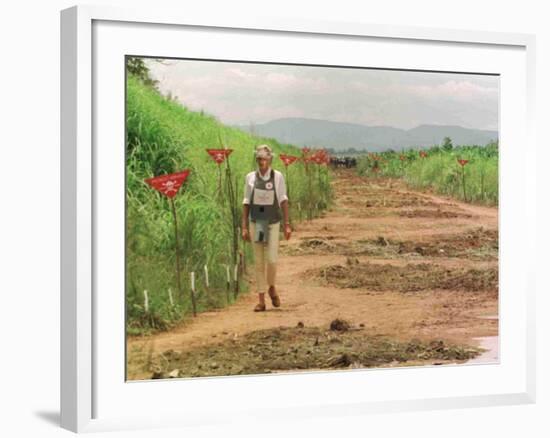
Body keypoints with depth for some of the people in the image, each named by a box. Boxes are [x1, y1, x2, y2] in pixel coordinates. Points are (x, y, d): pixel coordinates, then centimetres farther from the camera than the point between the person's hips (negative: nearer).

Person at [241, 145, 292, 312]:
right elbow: (246, 202, 5)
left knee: (271, 260, -8)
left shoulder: (278, 176, -2)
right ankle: (261, 300, 11)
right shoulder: (250, 177, 1)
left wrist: (287, 224, -4)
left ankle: (272, 288, 23)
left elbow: (283, 201, 0)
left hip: (273, 223, -1)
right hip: (255, 222, 1)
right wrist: (244, 227, 2)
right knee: (259, 262, 4)